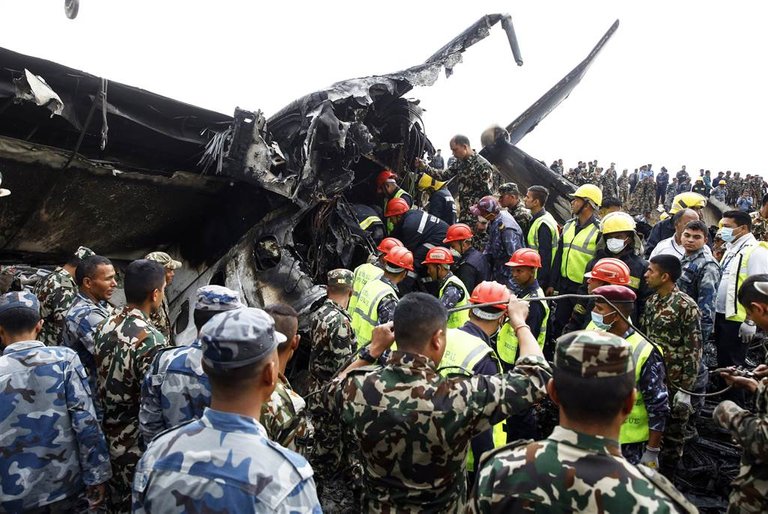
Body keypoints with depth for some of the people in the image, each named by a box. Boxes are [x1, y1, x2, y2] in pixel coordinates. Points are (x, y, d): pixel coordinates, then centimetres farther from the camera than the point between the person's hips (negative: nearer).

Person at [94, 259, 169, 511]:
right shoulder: (150, 340, -27)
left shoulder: (107, 325, -3)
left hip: (110, 435, 7)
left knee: (118, 502, 23)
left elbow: (104, 381, 8)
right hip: (139, 445, -7)